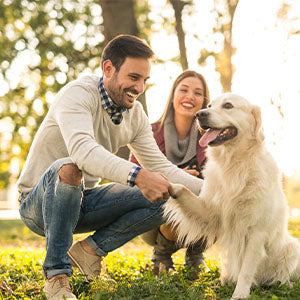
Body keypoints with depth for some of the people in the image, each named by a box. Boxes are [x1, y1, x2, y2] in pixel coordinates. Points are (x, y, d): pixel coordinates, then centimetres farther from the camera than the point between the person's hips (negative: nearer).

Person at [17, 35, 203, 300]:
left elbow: (160, 166, 1)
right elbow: (82, 148, -40)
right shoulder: (79, 94, -22)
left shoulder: (136, 115, 1)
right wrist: (138, 176, -53)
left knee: (164, 201, -10)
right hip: (38, 203, -6)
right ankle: (56, 273, -25)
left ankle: (90, 249, -2)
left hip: (82, 202, 6)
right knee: (68, 169, -40)